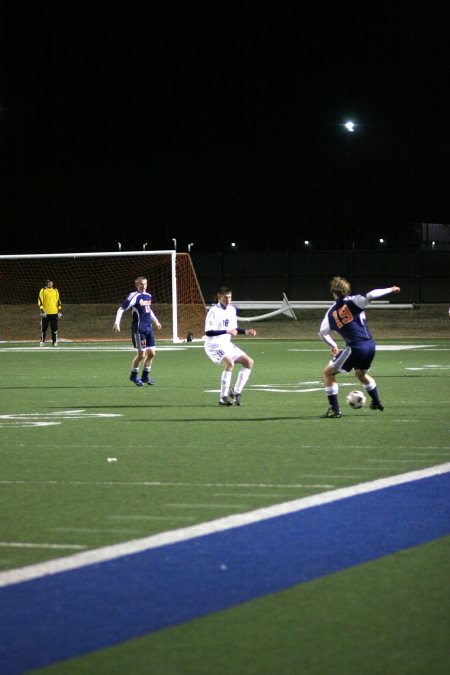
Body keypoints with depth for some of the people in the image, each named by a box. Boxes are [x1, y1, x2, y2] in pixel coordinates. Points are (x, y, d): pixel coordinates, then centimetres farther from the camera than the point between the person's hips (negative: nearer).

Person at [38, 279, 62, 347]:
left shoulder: (55, 290, 12)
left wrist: (59, 310, 7)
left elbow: (58, 301, 13)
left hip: (54, 312, 3)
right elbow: (40, 301, -2)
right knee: (44, 328, -1)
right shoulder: (43, 290, 2)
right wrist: (41, 310, -12)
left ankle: (55, 341, 8)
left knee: (54, 328, 3)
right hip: (45, 313, -3)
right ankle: (42, 341, 5)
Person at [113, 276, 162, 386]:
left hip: (148, 328, 7)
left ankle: (145, 376, 21)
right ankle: (134, 375, 14)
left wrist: (156, 321, 34)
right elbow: (121, 309, -13)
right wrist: (117, 323, -22)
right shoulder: (134, 296, -11)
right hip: (138, 329, -7)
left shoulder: (148, 296, 12)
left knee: (151, 353, 7)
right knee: (141, 354, -5)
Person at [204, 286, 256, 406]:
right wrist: (227, 331, -29)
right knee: (230, 363, -32)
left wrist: (245, 331, 4)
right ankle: (223, 398, -24)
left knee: (249, 362, 0)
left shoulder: (232, 309, 10)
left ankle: (236, 392, 5)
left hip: (227, 344, 8)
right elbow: (208, 332, -21)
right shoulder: (214, 311, -14)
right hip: (214, 345, -8)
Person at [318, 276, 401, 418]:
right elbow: (370, 296, -17)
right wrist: (390, 290, -5)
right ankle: (376, 402, 45)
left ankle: (335, 410, 1)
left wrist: (333, 346, 26)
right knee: (361, 373, 32)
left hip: (354, 348, -4)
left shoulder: (331, 313, 4)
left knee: (328, 373, 8)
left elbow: (323, 333, 9)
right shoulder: (353, 302, -1)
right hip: (370, 346, 4)